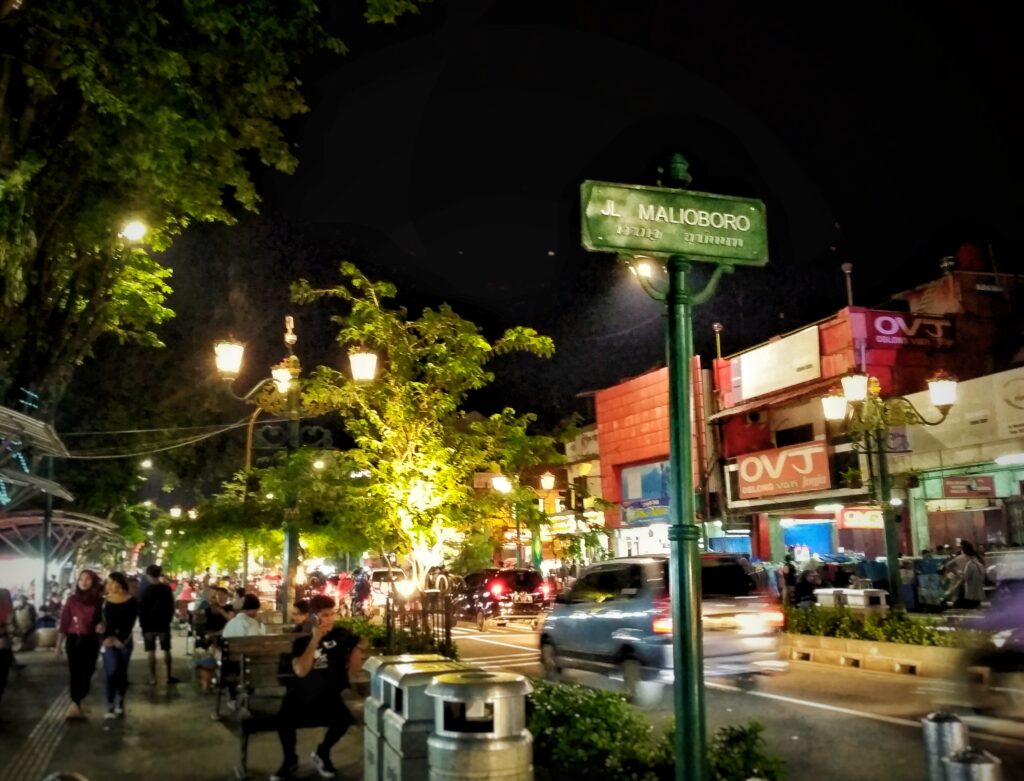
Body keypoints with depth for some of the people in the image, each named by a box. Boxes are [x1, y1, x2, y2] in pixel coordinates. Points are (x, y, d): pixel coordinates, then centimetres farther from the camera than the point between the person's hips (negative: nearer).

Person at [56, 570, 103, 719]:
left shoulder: (97, 600, 3)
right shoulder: (72, 599, -1)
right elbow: (64, 622, -2)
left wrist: (101, 626, -11)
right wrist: (59, 644, -4)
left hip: (91, 640, 2)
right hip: (74, 640, -2)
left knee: (87, 672, 8)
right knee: (75, 672, -7)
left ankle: (78, 704, 24)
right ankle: (75, 706, -9)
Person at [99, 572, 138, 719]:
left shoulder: (131, 601, 0)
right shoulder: (104, 601, 5)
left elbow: (130, 623, -4)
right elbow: (99, 620, 1)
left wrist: (120, 639, -15)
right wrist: (105, 637, -16)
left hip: (124, 640, 0)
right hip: (107, 640, 0)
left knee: (122, 672, 6)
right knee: (112, 670, -14)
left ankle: (120, 703, 22)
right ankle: (110, 705, -11)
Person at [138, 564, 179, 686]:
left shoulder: (145, 590, -10)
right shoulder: (167, 589, -1)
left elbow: (141, 609, -8)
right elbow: (171, 607, 3)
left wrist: (142, 623, 1)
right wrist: (168, 619, 11)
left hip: (149, 625, -3)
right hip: (164, 624, 3)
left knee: (151, 652, 2)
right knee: (166, 650, 10)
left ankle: (153, 678, 1)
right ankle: (169, 676, 10)